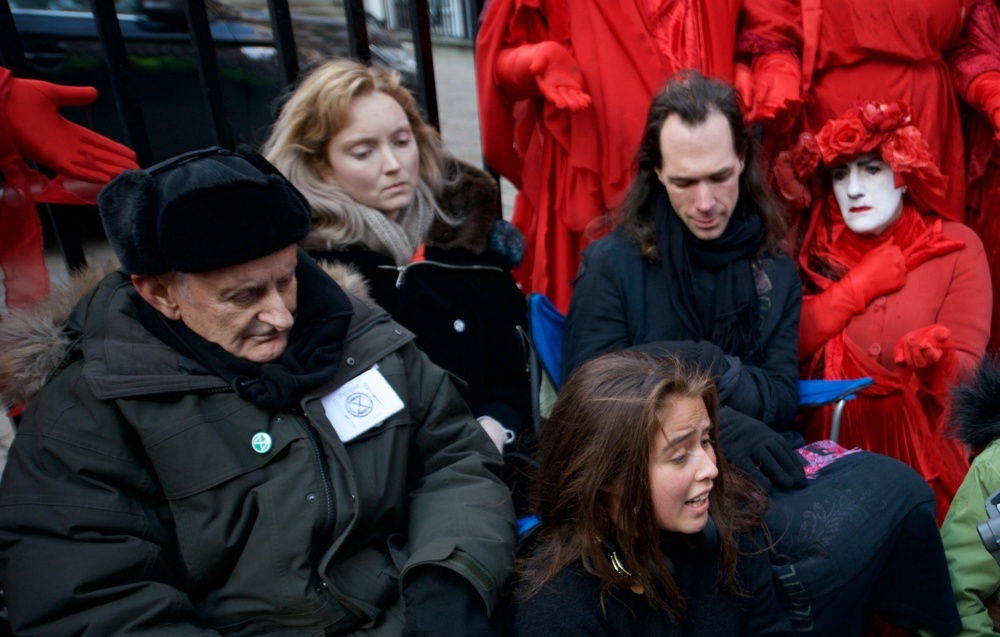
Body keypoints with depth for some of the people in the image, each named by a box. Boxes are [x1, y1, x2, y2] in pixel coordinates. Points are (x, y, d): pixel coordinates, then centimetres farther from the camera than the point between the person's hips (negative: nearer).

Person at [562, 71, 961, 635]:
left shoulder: (775, 270, 9)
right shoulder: (613, 264, -3)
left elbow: (782, 399, 4)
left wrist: (706, 367, -17)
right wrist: (715, 424, -19)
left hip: (754, 459, 4)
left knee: (899, 487, -23)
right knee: (823, 539, -28)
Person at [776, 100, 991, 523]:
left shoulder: (958, 247, -2)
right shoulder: (818, 251, 4)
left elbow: (965, 363, -7)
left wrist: (934, 362, -29)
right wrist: (860, 285, -11)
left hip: (920, 451, -1)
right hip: (831, 445, 1)